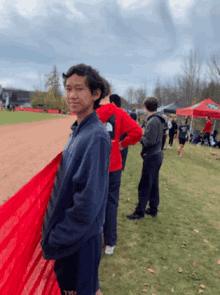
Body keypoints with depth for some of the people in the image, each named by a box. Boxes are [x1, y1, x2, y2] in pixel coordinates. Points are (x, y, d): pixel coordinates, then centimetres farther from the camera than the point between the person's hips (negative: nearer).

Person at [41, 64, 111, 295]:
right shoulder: (77, 131, 4)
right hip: (64, 228, 8)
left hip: (82, 235, -8)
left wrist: (57, 239, -18)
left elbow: (89, 200, -27)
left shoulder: (96, 137, -25)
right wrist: (54, 229, 14)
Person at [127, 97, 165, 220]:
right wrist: (143, 136, 5)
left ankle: (140, 212, 10)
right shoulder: (159, 120, 11)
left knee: (144, 186, 0)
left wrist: (140, 137, -6)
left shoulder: (153, 121, -19)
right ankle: (153, 209, 28)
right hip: (157, 155, 10)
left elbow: (149, 141, -22)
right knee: (153, 184, 17)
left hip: (151, 157, -10)